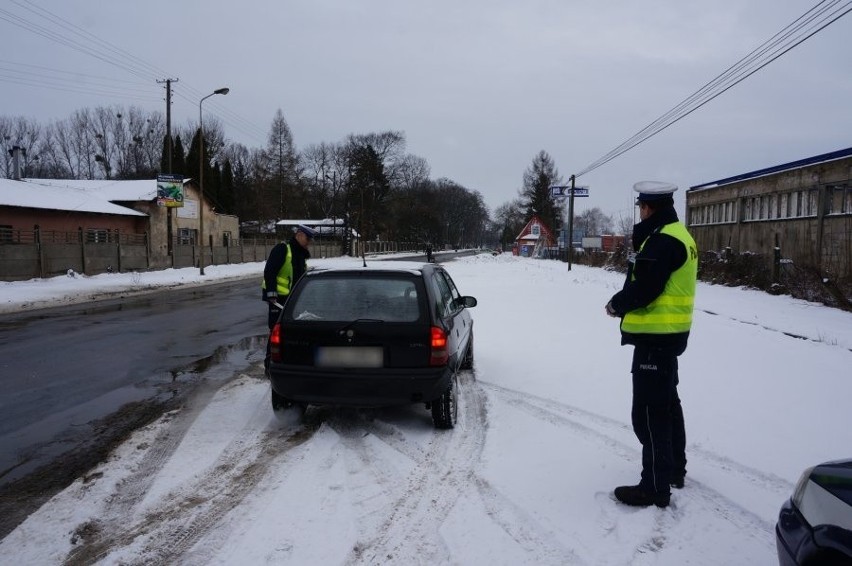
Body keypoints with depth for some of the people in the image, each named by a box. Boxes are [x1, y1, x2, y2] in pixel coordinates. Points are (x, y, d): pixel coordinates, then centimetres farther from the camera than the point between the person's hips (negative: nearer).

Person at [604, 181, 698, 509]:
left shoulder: (662, 240, -19)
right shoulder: (676, 235, 15)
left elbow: (644, 288, -24)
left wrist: (616, 304, -7)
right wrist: (642, 238, 4)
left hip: (655, 336, -11)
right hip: (668, 333, 11)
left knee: (649, 411, -6)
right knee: (667, 402, 22)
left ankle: (655, 487, 1)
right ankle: (674, 469, 36)